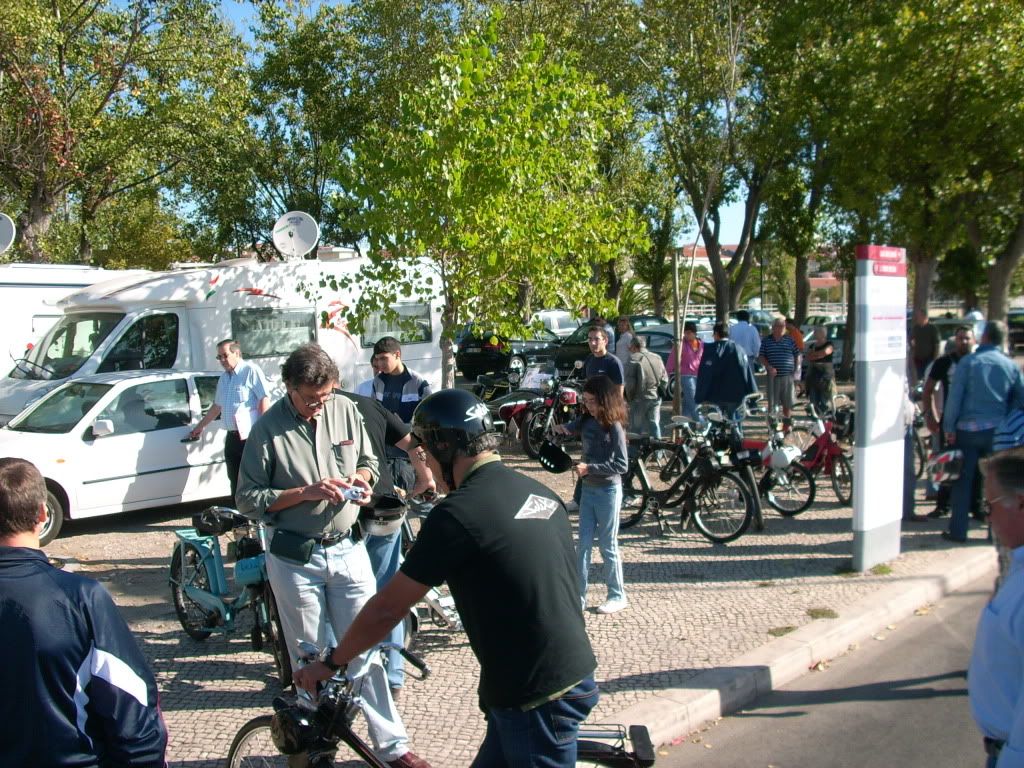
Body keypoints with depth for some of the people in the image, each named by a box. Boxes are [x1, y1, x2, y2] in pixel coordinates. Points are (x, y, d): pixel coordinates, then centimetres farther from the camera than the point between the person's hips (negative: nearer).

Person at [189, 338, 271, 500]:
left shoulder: (251, 371, -6)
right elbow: (217, 406, 30)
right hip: (232, 437, 8)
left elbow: (264, 399, -13)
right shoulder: (223, 379, 19)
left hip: (250, 436, -8)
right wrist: (199, 427, 33)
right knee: (235, 480, 13)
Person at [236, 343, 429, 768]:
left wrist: (362, 478, -8)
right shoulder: (268, 429, -11)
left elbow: (368, 461, 15)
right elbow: (247, 498, -8)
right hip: (295, 560, -2)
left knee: (364, 652, 7)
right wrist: (304, 493, -19)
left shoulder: (346, 410, 0)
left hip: (347, 551, 2)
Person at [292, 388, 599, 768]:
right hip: (572, 672, 8)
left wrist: (330, 662, 5)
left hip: (538, 697, -8)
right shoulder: (539, 492, 6)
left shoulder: (458, 514, -18)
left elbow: (386, 608, -10)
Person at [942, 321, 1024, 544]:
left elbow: (954, 397, -10)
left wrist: (949, 428, -5)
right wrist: (1006, 420, 17)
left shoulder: (968, 362, -8)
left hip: (968, 430, -2)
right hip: (997, 431, 2)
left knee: (963, 481, 6)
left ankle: (958, 530, 7)